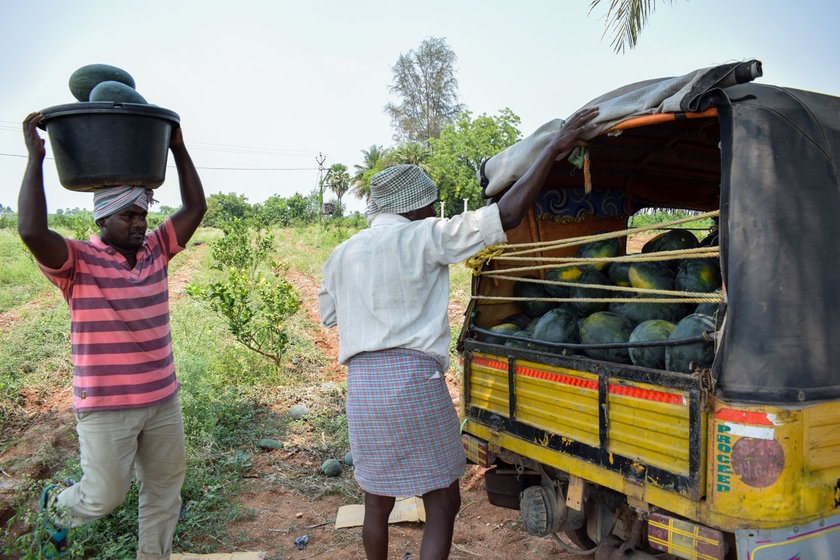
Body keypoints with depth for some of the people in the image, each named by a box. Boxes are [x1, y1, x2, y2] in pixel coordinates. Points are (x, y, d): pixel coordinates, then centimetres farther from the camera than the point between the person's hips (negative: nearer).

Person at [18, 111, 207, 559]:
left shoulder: (156, 251, 6)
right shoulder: (77, 262, -9)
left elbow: (195, 207, 6)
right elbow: (31, 231, -27)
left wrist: (178, 149, 3)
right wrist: (35, 157, -21)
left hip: (162, 400, 5)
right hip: (105, 408, -5)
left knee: (165, 492, 13)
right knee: (104, 496, 7)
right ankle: (56, 505, 39)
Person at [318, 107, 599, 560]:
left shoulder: (341, 255, 12)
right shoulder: (424, 237, -4)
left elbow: (329, 315, 25)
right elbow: (507, 215, -9)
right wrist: (553, 148, -2)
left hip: (362, 387, 6)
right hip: (415, 383, -5)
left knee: (377, 503, 20)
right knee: (443, 504, 8)